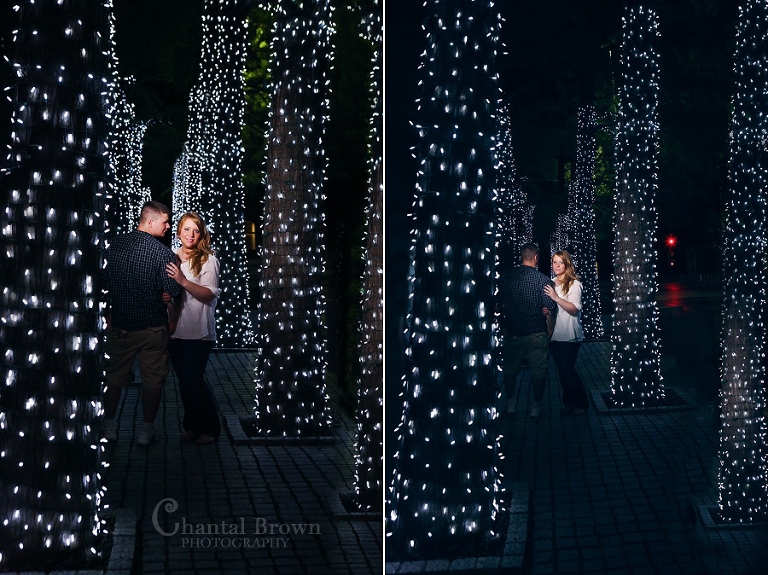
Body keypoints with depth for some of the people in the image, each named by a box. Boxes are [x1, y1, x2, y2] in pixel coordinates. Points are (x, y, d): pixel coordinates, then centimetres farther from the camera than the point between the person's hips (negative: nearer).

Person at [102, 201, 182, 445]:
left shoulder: (115, 245, -1)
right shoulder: (162, 253, -15)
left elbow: (104, 284, 7)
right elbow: (173, 294, -14)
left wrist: (108, 315, 18)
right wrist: (172, 321, 3)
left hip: (119, 324, 4)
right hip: (152, 327, -4)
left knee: (115, 376, 16)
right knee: (153, 379, 9)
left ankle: (109, 425, 24)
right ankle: (146, 429, 14)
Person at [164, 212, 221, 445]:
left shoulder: (208, 260, -5)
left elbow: (209, 294, -14)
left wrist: (183, 281, -26)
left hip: (199, 331, -5)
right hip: (176, 329, 5)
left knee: (194, 380, -7)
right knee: (184, 380, 11)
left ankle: (210, 428, 9)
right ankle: (191, 426, 25)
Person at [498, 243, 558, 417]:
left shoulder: (505, 277, -2)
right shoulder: (543, 280, -11)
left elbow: (499, 305, 5)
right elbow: (550, 310, -10)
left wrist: (503, 328, 15)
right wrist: (549, 332, 4)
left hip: (512, 333, 3)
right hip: (537, 335, -3)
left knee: (510, 369, 17)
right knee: (538, 372, 10)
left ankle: (510, 404, 24)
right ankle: (536, 407, 16)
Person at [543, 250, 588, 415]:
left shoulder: (574, 284, -7)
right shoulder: (551, 284, 12)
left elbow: (574, 309, -16)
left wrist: (556, 297, -26)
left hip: (569, 335, -6)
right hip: (554, 335, 6)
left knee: (568, 370, -7)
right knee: (562, 370, 11)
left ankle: (581, 403, 6)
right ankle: (568, 402, 22)